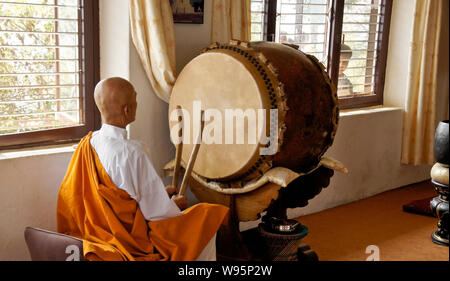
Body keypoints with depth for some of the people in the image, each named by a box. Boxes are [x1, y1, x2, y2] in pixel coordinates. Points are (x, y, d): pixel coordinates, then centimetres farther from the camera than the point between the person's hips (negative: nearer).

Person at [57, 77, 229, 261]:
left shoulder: (87, 144, -3)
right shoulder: (131, 152, -28)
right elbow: (158, 213, -21)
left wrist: (159, 193, 13)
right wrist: (175, 205, 1)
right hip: (134, 242, -8)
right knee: (206, 226, 8)